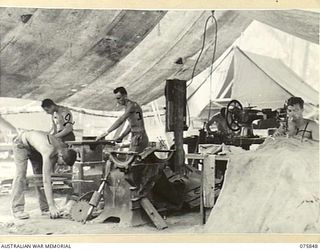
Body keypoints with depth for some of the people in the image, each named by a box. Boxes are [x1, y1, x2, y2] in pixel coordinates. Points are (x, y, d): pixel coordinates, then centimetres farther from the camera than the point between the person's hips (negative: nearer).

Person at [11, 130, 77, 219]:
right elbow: (46, 181, -44)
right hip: (21, 143, -7)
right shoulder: (49, 153, -42)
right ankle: (17, 209, -13)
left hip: (35, 146, 7)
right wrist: (52, 206, -44)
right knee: (21, 174, -15)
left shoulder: (64, 149, -21)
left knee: (40, 174, 2)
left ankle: (45, 208, 4)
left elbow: (51, 169, -8)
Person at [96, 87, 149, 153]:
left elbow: (121, 120, -26)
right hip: (135, 140, 9)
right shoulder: (128, 107, 15)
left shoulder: (132, 105, -15)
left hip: (139, 140, -9)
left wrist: (106, 133, -28)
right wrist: (121, 137, 12)